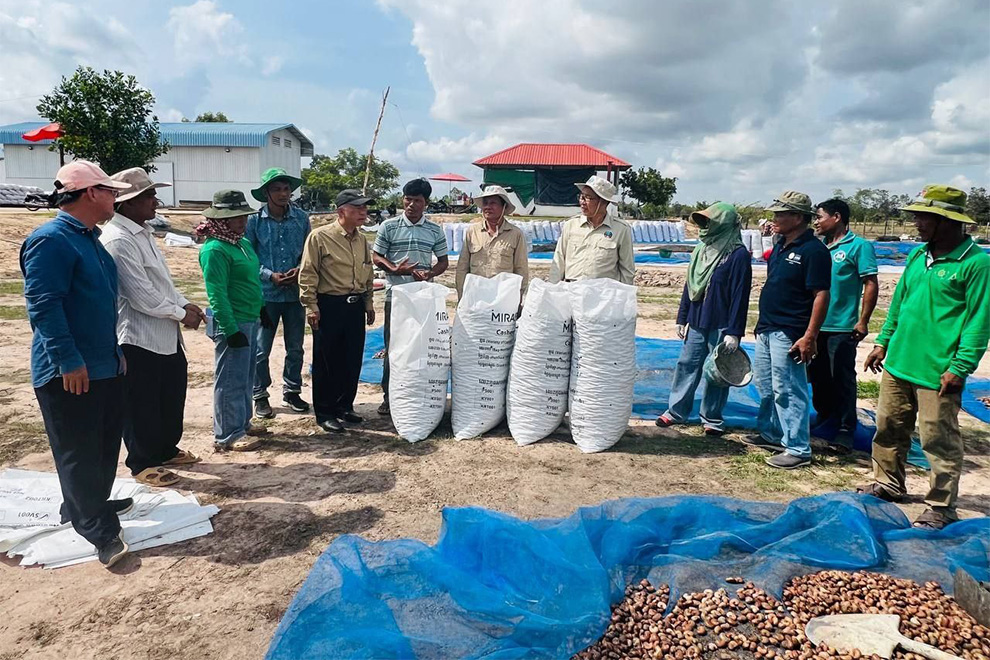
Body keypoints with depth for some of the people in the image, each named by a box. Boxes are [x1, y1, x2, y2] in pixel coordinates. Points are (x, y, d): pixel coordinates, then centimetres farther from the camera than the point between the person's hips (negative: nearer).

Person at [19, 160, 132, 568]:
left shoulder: (90, 239, 15)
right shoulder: (51, 240, -16)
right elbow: (43, 304, -22)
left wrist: (115, 350, 23)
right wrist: (68, 360, -24)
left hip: (105, 365, 10)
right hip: (69, 373, -10)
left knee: (105, 443, 18)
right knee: (78, 451, -1)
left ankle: (86, 505, 35)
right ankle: (100, 531, 4)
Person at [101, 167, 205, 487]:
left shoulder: (142, 233, 11)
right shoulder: (118, 240, -21)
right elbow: (142, 295, -23)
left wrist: (185, 303, 5)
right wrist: (181, 314, -13)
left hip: (164, 333, 10)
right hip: (138, 337, -10)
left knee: (172, 394, 20)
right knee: (141, 404, 6)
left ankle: (166, 450, 37)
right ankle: (142, 464, 22)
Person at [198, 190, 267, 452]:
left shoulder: (242, 243, 10)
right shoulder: (215, 250, -17)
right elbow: (217, 294, -21)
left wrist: (261, 310, 22)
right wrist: (231, 329, -22)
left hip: (250, 320, 9)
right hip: (232, 324, -9)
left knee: (246, 378, 18)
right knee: (231, 380, -1)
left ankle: (242, 424, 31)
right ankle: (227, 436, 10)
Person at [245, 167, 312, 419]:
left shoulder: (301, 217, -1)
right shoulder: (254, 220, -8)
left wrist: (300, 270, -12)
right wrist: (270, 275, -15)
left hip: (295, 292, 3)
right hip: (265, 293, -2)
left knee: (295, 348, 13)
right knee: (261, 349, 7)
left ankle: (292, 391, 30)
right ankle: (260, 396, 22)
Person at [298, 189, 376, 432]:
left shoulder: (361, 240, 11)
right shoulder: (320, 237, -10)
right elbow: (307, 274, -10)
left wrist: (369, 303, 18)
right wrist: (311, 307, -12)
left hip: (355, 306, 7)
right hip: (329, 306, -6)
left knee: (353, 360, 11)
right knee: (326, 360, 3)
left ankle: (344, 407, 27)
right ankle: (324, 413, 15)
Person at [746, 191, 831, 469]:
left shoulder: (813, 250, -15)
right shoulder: (781, 245, 13)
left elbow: (821, 295, -18)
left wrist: (810, 336, -22)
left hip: (789, 334, -10)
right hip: (767, 329, 10)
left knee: (788, 391, -5)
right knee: (765, 386, 18)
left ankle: (798, 449, 5)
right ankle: (771, 434, 33)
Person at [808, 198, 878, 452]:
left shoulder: (859, 246, -7)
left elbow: (871, 285, -11)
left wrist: (863, 322, -14)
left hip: (841, 328, -7)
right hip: (815, 325, 7)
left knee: (842, 380, 0)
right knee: (817, 376, 16)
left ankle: (846, 430, 9)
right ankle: (824, 416, 33)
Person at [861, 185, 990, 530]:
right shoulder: (917, 255, 10)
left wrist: (960, 367, -17)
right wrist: (883, 341, 15)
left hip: (937, 372, -7)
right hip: (898, 364, 7)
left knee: (939, 440, 3)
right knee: (888, 429, 18)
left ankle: (941, 506, 17)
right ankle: (888, 484, 35)